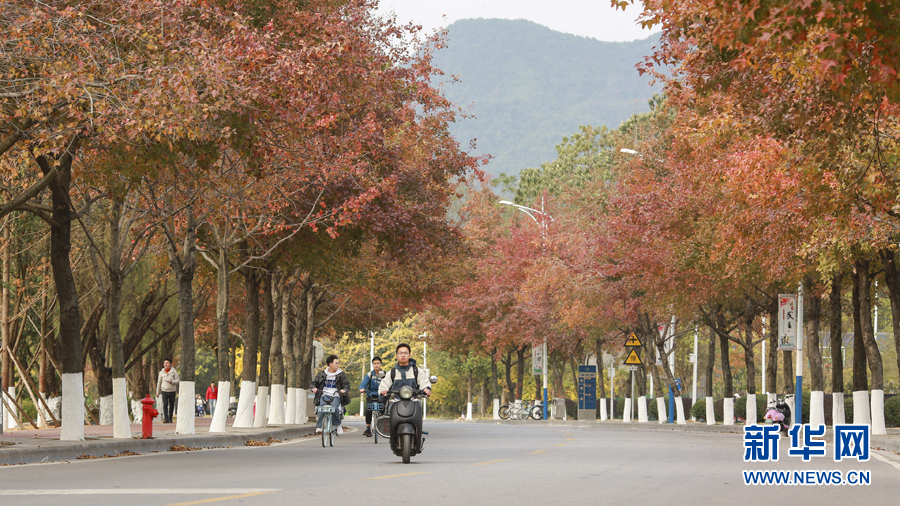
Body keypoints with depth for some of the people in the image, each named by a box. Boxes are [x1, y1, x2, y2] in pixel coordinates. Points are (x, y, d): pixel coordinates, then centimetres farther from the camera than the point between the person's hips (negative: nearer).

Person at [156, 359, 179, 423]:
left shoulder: (174, 372, 3)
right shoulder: (161, 372, 9)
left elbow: (177, 380, 2)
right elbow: (159, 382, 15)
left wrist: (172, 381, -20)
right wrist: (157, 392, 16)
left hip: (172, 391, -1)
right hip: (164, 391, 1)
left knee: (171, 405, 5)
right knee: (165, 404, -12)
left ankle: (170, 418, 18)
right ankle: (166, 419, -16)